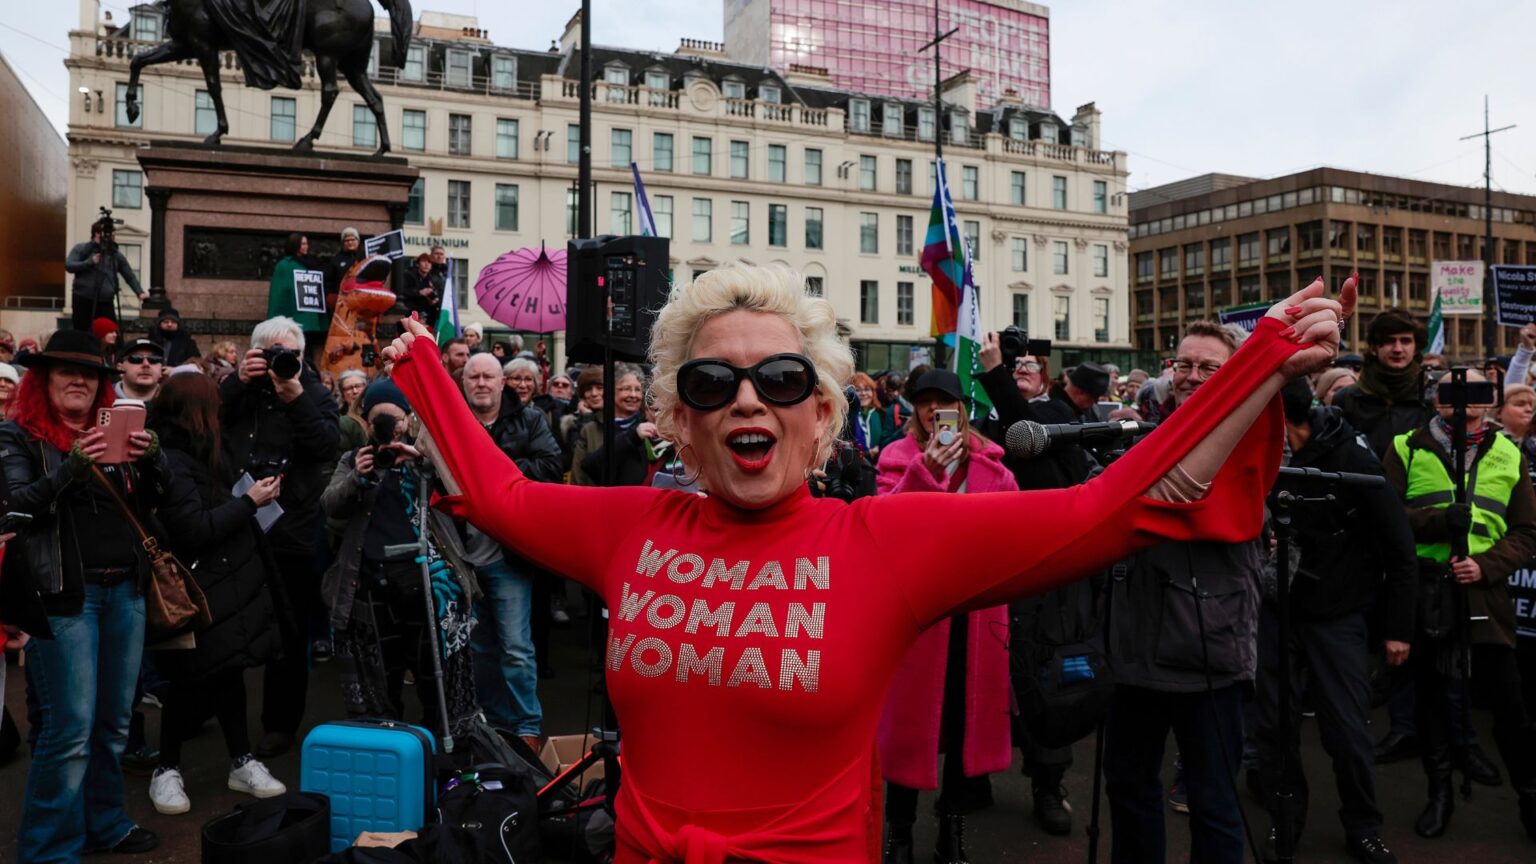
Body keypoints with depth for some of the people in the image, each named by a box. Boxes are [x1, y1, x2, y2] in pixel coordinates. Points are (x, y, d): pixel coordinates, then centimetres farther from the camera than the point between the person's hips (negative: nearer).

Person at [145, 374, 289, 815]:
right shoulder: (168, 462, -18)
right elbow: (194, 530, -22)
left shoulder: (196, 453, 13)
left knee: (229, 669, 12)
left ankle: (241, 763, 21)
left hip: (223, 580, 8)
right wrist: (248, 501, -15)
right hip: (195, 589, -8)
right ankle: (167, 770, 20)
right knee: (192, 680, 2)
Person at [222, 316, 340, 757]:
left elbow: (328, 446, -12)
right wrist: (238, 380, -17)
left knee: (289, 634, 5)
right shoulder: (237, 388, 8)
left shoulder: (315, 394, 3)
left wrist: (295, 398, -21)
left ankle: (280, 723, 17)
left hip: (291, 532, -2)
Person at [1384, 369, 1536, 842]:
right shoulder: (1407, 448, 3)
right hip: (1425, 589, -1)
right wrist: (1440, 520, -19)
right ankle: (1440, 791, 25)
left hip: (1486, 592, 1)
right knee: (1430, 692, 10)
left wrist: (1486, 565, -10)